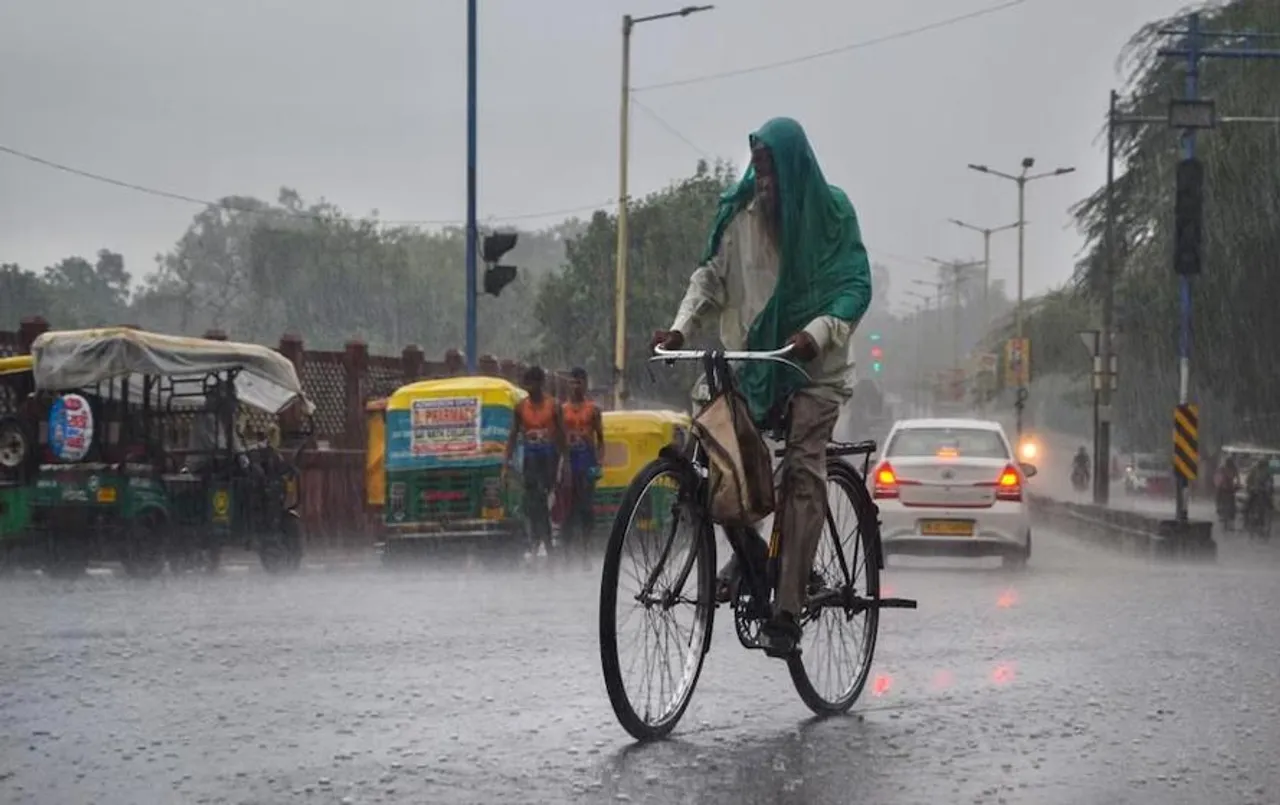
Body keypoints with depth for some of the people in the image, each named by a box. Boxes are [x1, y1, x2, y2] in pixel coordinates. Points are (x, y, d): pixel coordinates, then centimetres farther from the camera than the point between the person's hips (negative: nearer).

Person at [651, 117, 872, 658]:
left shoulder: (831, 211, -4)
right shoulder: (740, 212, 3)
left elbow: (855, 286, -8)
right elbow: (712, 275, 5)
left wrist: (818, 331, -26)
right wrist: (681, 327, -12)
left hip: (813, 363, -3)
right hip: (751, 355, 3)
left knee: (802, 471, -13)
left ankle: (787, 612, -15)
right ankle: (747, 547, 6)